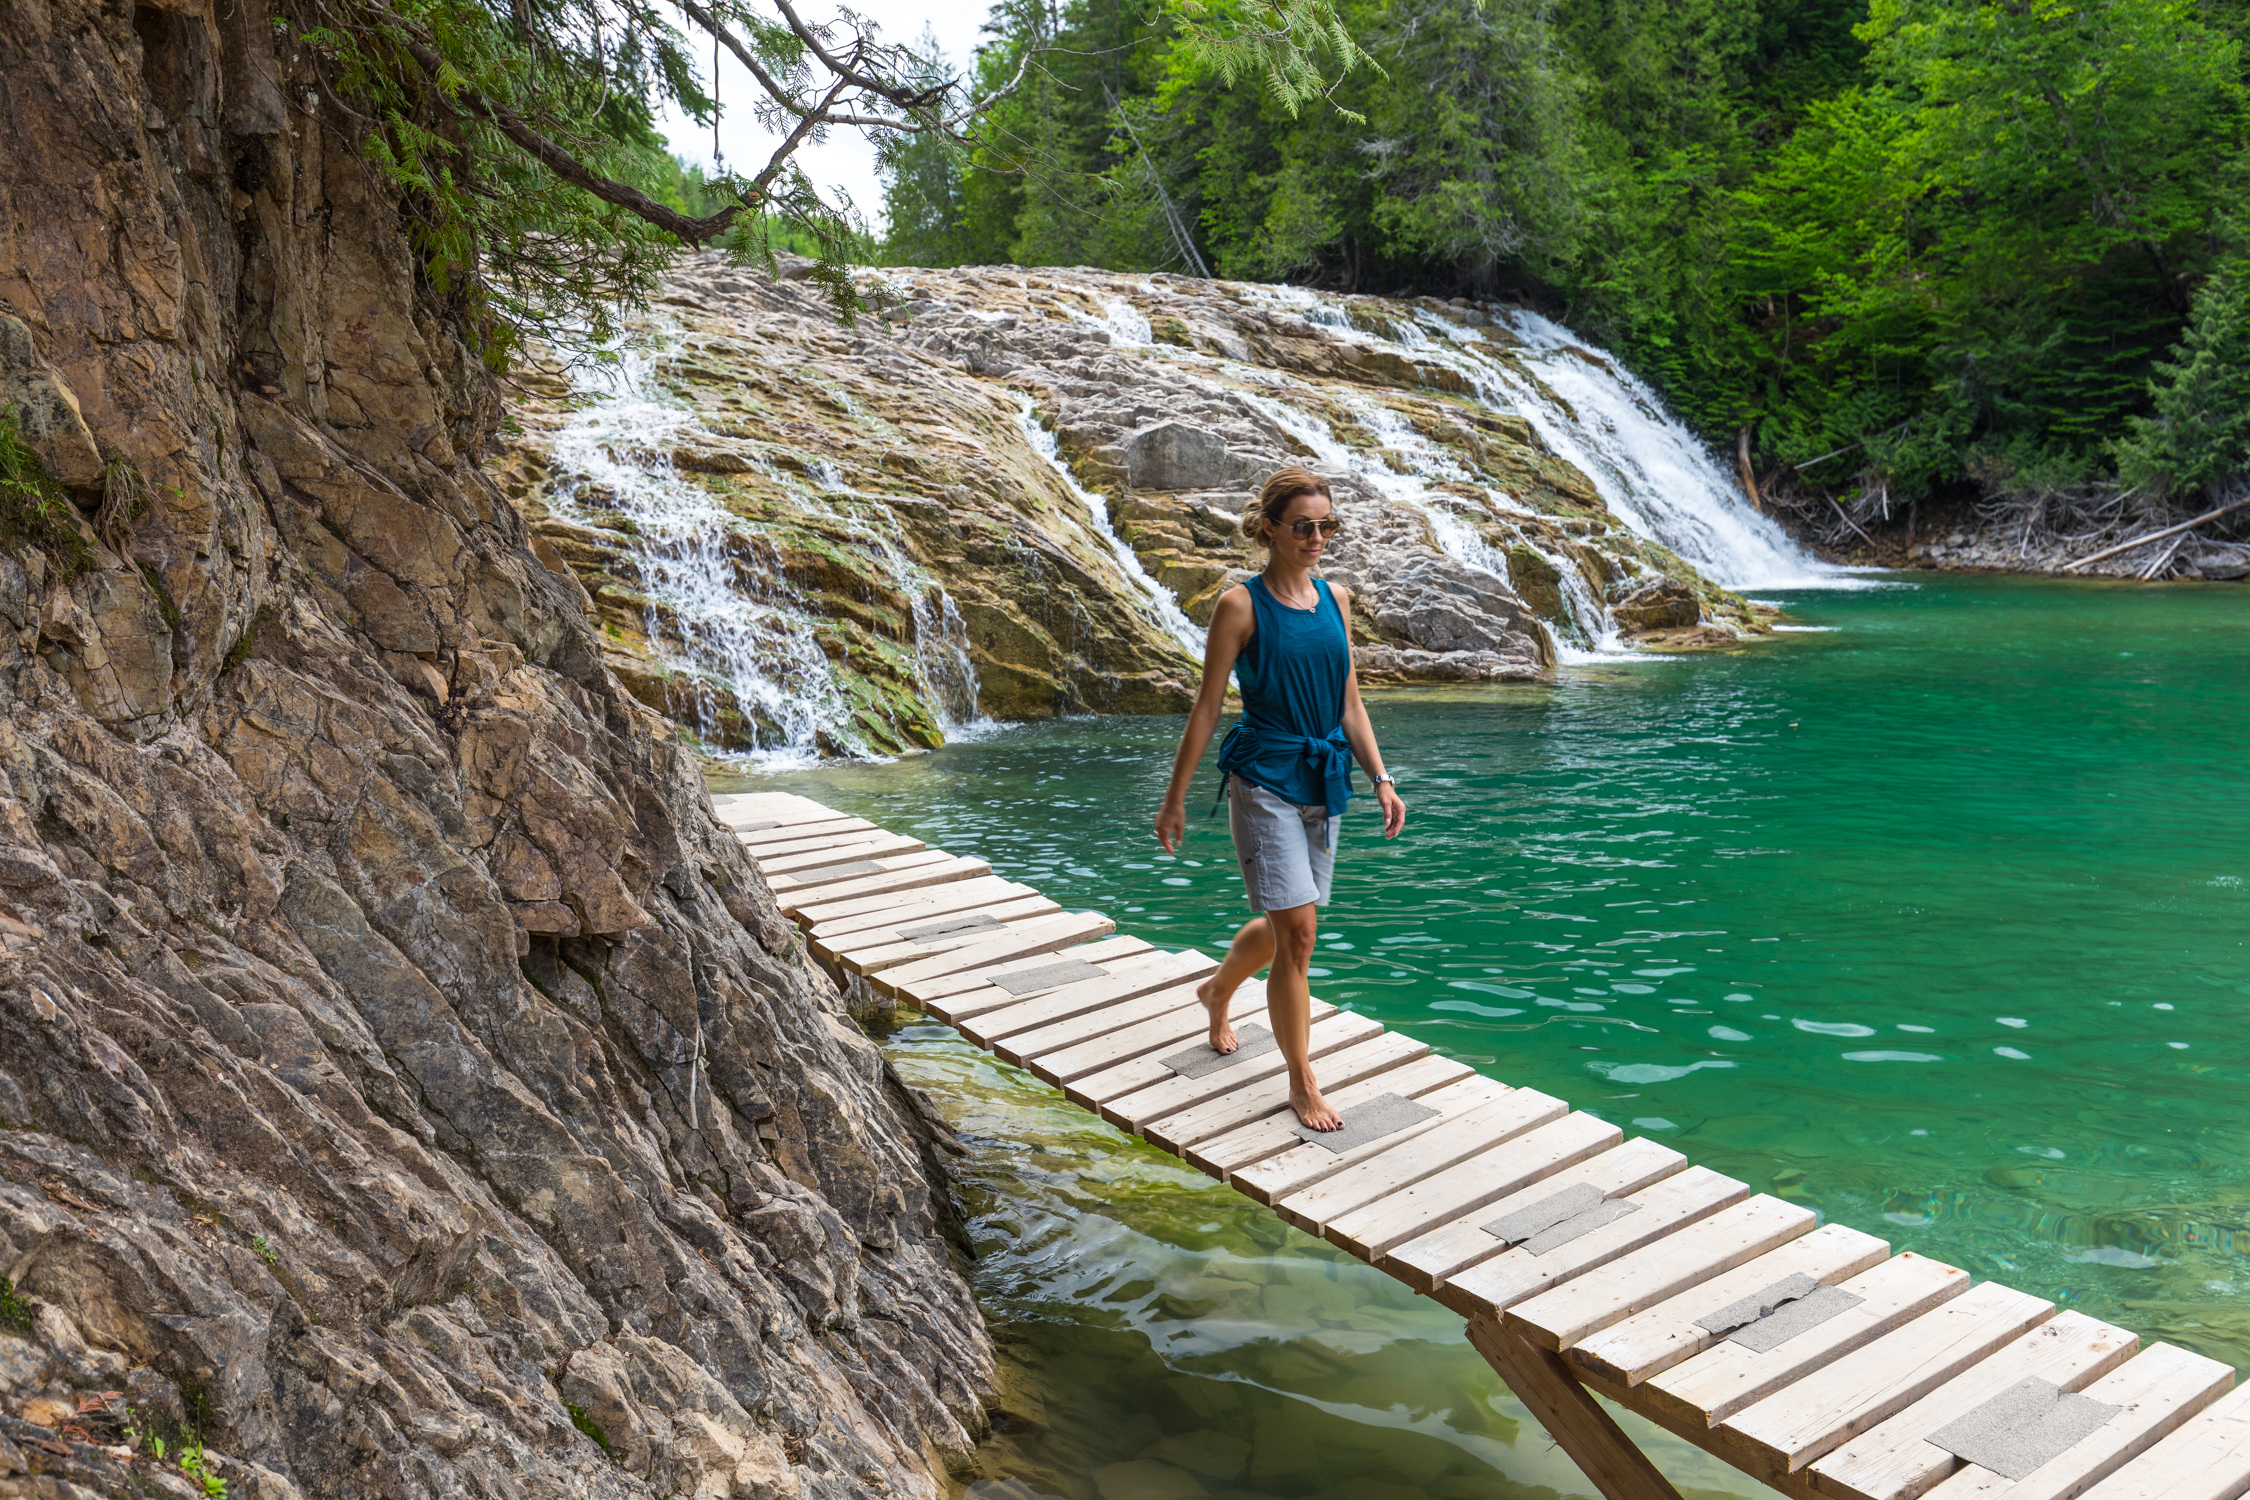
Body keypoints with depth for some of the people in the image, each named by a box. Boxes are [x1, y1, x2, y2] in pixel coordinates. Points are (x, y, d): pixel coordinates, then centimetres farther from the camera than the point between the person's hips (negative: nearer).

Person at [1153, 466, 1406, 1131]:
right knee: (1297, 927, -9)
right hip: (1264, 779, -6)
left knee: (1284, 921, 17)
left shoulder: (1335, 598, 7)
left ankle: (1218, 990, 47)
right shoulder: (1240, 605, -9)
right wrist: (1175, 798, -3)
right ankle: (1301, 1083, 4)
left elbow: (1349, 702, 12)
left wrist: (1381, 780, 6)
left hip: (1323, 782, 6)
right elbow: (1207, 707, -6)